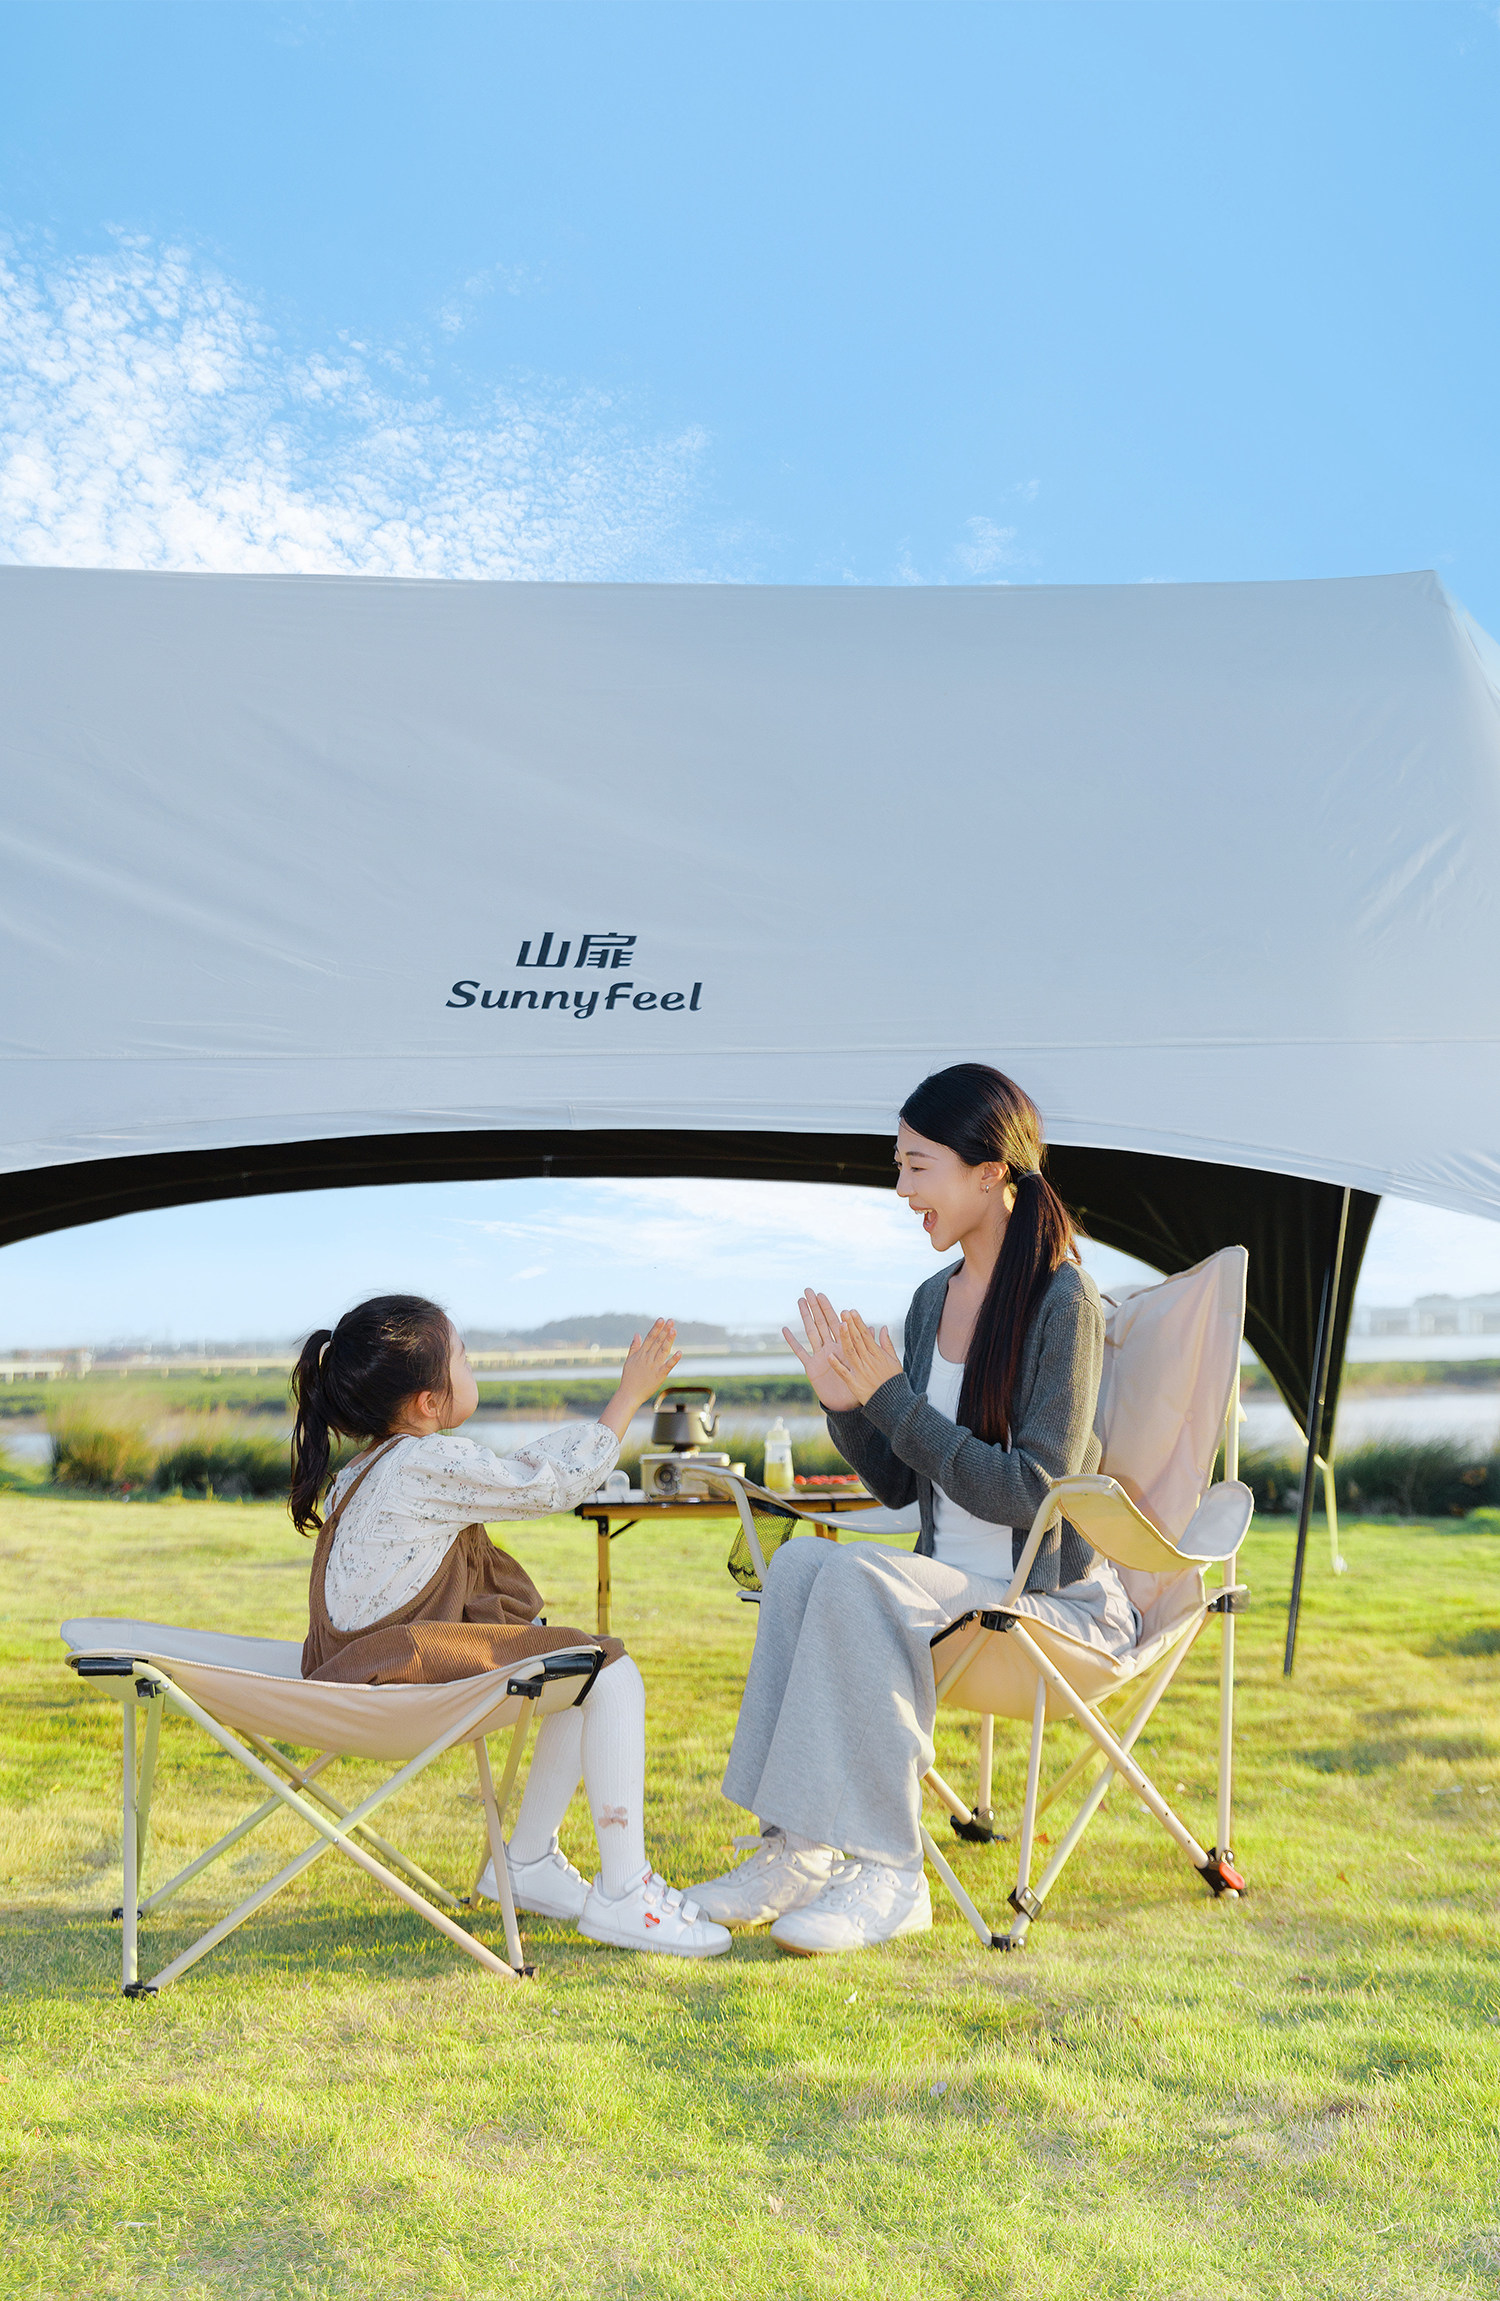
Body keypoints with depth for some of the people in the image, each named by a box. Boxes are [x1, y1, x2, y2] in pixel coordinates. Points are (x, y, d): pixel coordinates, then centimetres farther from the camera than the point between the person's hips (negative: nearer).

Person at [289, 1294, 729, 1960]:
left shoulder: (380, 1463, 14)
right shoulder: (426, 1464, -17)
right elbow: (552, 1485, -12)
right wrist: (630, 1395, -3)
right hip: (393, 1672, -11)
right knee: (613, 1675, -13)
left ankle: (527, 1860, 20)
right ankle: (621, 1893, -11)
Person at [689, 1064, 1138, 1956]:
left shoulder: (1063, 1302, -13)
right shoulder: (934, 1299, 10)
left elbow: (1032, 1494, -18)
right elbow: (900, 1486, 14)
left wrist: (894, 1400, -19)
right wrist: (849, 1407, -4)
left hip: (1060, 1599, -7)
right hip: (953, 1579, 7)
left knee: (858, 1577, -30)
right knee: (801, 1562, -21)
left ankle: (888, 1874, -23)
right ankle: (800, 1849, -21)